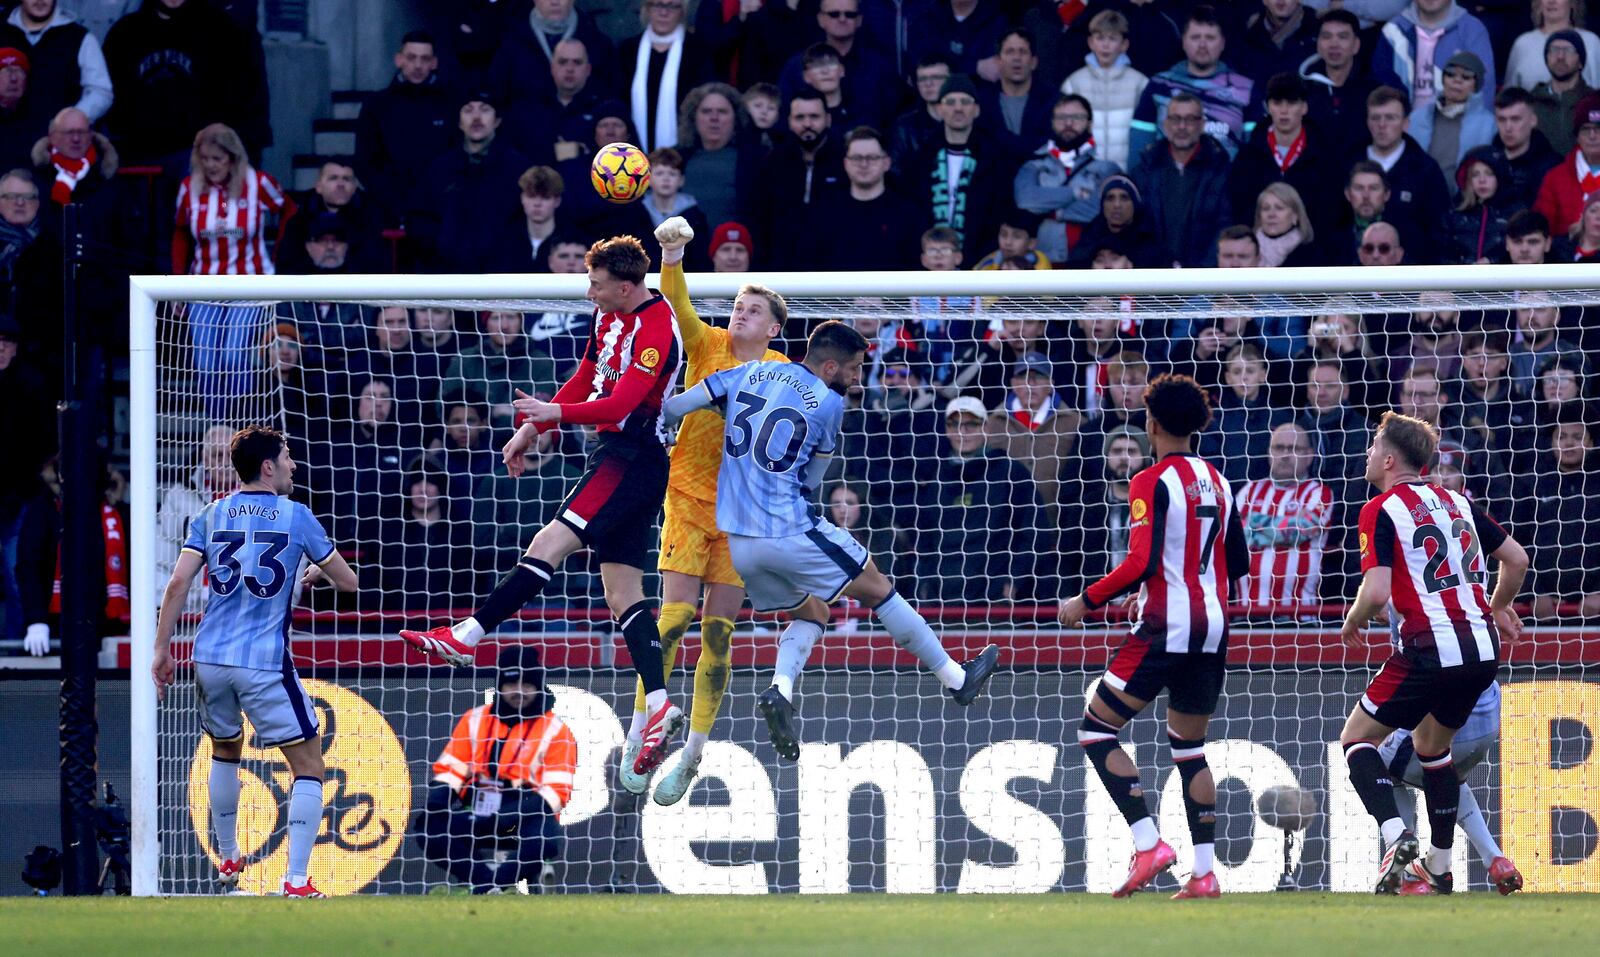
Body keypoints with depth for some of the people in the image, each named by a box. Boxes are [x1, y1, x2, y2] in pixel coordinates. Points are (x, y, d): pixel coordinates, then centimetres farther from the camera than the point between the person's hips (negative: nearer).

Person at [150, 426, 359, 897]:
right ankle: (296, 880, -10)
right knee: (309, 767, 3)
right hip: (265, 664, -5)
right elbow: (348, 582, 6)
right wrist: (317, 572, 27)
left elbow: (177, 585, -1)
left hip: (210, 659, 5)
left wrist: (162, 649, 3)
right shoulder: (296, 516, -1)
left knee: (226, 751, 29)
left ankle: (227, 859, 39)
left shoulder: (211, 516, 7)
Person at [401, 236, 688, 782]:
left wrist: (556, 413, -38)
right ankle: (659, 706, -7)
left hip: (632, 459, -10)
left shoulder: (656, 330, -16)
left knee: (552, 543, -20)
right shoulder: (610, 316, 14)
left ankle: (466, 636, -27)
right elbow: (585, 381, 27)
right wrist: (533, 428, 25)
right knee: (623, 591, 2)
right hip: (617, 455, 10)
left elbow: (619, 404, -27)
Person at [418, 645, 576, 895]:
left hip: (527, 821, -3)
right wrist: (436, 803, -11)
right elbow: (449, 770, 12)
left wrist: (505, 818, -21)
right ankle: (489, 880, -31)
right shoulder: (475, 720, 13)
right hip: (475, 819, 3)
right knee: (429, 825, -23)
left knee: (547, 837, -36)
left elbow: (555, 792, -7)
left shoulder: (556, 731, 2)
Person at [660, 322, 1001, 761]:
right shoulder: (828, 403, -5)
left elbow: (672, 408, 7)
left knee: (812, 612, 23)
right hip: (791, 532, -6)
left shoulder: (750, 373, 9)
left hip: (738, 542, 6)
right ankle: (956, 678, 21)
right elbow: (812, 479, 7)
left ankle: (780, 690, -4)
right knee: (877, 589, 12)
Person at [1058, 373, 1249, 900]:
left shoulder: (1153, 482, -9)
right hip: (1212, 628, 7)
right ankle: (1204, 872, 10)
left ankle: (1148, 844, -12)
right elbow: (1238, 563, 18)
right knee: (1189, 746, 17)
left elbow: (1141, 562, -19)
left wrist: (1086, 601, -8)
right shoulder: (1217, 482, 12)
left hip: (1165, 630, -7)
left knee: (1096, 730, 0)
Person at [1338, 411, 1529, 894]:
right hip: (1483, 652, 7)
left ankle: (1396, 835, -16)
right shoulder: (1456, 502, 14)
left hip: (1431, 650, -7)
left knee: (1358, 740, 7)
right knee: (1432, 746, 27)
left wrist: (1352, 624, 5)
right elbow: (1517, 559, 18)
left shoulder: (1382, 510, -6)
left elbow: (1377, 591, -16)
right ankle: (1439, 867, 29)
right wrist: (1498, 608, 35)